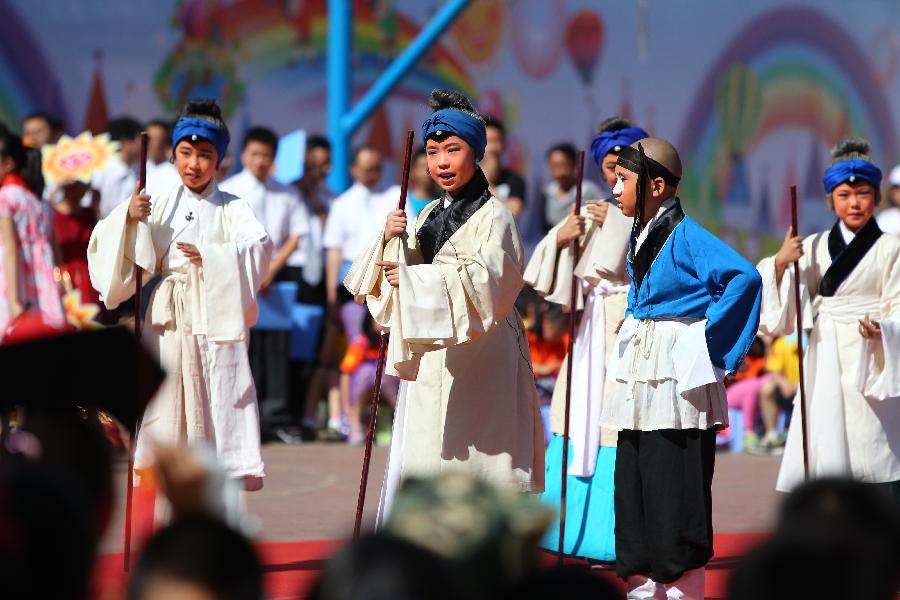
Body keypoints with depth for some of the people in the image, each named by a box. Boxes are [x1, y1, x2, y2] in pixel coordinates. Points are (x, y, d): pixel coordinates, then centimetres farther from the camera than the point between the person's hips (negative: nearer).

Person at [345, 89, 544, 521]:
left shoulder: (494, 216, -8)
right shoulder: (430, 214, 14)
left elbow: (488, 281, -20)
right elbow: (401, 272, 11)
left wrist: (414, 279, -21)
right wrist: (392, 240, -9)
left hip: (477, 359, -7)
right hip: (429, 357, 7)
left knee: (466, 457, -8)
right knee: (419, 450, 6)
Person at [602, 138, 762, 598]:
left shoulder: (685, 236, -14)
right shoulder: (640, 236, 11)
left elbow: (744, 277, -25)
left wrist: (708, 335, -20)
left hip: (677, 376, -9)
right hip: (639, 375, 9)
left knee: (677, 487, -5)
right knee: (633, 483, 10)